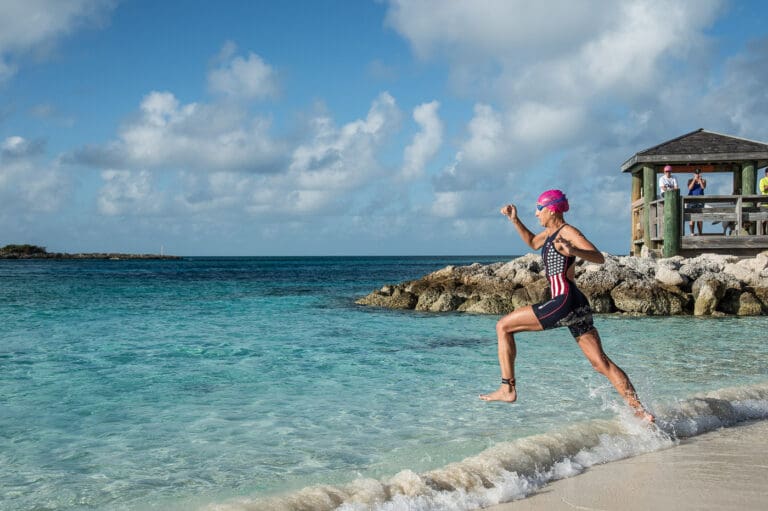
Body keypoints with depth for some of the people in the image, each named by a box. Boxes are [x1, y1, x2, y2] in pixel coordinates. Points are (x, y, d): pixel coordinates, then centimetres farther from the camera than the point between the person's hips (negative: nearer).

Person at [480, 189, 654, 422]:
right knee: (601, 363, 6)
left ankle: (508, 389, -2)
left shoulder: (568, 232, -7)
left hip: (564, 302, -10)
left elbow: (599, 258, -19)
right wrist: (515, 220, 29)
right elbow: (532, 242, 40)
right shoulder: (551, 232, 19)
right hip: (577, 305, 10)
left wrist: (573, 251, -37)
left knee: (503, 326, -1)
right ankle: (640, 410, 3)